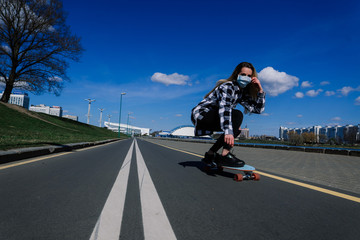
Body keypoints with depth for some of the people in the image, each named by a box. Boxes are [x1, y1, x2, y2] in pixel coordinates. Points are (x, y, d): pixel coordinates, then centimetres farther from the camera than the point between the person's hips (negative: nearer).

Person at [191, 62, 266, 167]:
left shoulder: (243, 92, 11)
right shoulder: (228, 86, -16)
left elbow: (258, 109, 11)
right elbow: (224, 107, -33)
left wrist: (260, 90, -2)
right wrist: (228, 131, -46)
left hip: (212, 118, 9)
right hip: (201, 114, -9)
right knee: (237, 115, -22)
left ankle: (210, 154, 15)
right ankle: (225, 155, -25)